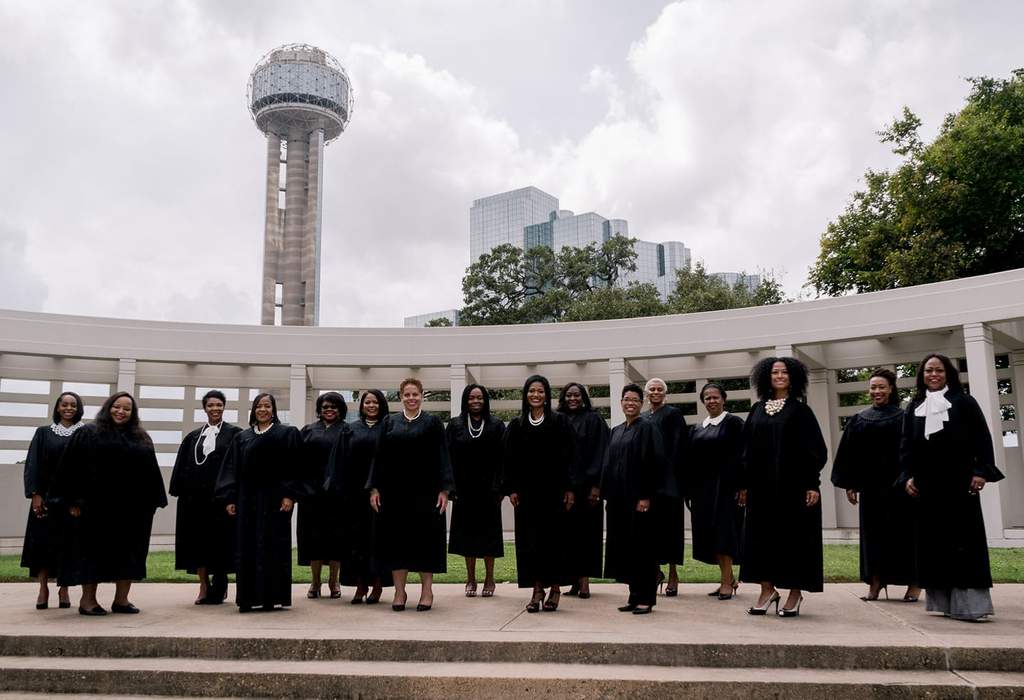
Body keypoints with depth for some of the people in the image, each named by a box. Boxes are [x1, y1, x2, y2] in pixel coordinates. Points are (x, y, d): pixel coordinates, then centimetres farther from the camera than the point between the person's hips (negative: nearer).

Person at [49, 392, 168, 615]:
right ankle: (87, 599, 12)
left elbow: (151, 471, 11)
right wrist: (74, 500, -10)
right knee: (94, 551, 3)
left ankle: (121, 599, 14)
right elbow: (73, 468, -4)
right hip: (98, 506, -4)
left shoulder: (142, 439, 12)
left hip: (133, 507, 4)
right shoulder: (88, 434, 1)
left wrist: (153, 502, 4)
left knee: (128, 552, 6)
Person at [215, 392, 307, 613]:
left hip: (274, 498, -3)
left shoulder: (287, 434, 3)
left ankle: (271, 596, 6)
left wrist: (289, 495, -13)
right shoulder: (242, 438, 14)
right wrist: (229, 498, 2)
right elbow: (232, 469, 11)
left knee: (272, 547, -1)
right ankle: (248, 597, 9)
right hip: (247, 498, 4)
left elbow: (294, 466, -4)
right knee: (246, 548, 3)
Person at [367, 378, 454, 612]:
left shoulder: (433, 422, 2)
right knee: (397, 538, 4)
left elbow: (442, 457, -1)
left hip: (425, 491, -2)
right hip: (395, 491, 2)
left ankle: (427, 591, 12)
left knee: (425, 538, 1)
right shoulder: (390, 422, 8)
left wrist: (444, 490, -9)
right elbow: (379, 457, 7)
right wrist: (374, 488, 0)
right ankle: (399, 591, 13)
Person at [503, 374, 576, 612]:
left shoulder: (560, 422, 1)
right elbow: (510, 459, 7)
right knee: (530, 539, 3)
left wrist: (569, 488, -8)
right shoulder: (516, 425, 8)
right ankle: (537, 589, 11)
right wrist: (511, 489, -1)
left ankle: (555, 588, 12)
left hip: (553, 490, -2)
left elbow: (569, 457, -2)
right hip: (527, 491, 2)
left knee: (554, 537, 2)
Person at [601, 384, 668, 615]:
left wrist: (647, 496, -19)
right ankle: (634, 595, 16)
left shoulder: (647, 427, -6)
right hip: (619, 498, 7)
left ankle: (646, 598, 5)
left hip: (638, 496, -7)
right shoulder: (616, 431, 15)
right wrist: (608, 494, 10)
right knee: (625, 545, 9)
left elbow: (654, 463, -13)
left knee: (641, 546, -3)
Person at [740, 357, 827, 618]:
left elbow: (814, 448, -4)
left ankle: (796, 592, 11)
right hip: (762, 484, 4)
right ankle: (767, 589, 13)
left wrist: (812, 484, -13)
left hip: (793, 483, -4)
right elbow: (747, 448, 11)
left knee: (794, 535, 1)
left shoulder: (800, 410, 0)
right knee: (762, 534, 4)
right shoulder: (757, 409, 10)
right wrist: (745, 483, 6)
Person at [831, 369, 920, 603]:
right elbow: (849, 454, 7)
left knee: (903, 530, 2)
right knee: (873, 532, 5)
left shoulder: (902, 417, 1)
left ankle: (914, 583, 11)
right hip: (870, 485, 3)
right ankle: (876, 582, 10)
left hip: (897, 484, -3)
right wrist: (849, 484, 2)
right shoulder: (858, 420, 8)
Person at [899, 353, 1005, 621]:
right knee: (934, 541, 2)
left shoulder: (964, 402, 6)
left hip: (959, 481, -3)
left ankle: (969, 602, -4)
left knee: (964, 540, -5)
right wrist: (908, 476, 1)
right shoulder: (913, 409, 14)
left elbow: (983, 438, 0)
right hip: (927, 484, 3)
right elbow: (906, 446, 12)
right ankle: (942, 600, 7)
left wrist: (982, 471, -10)